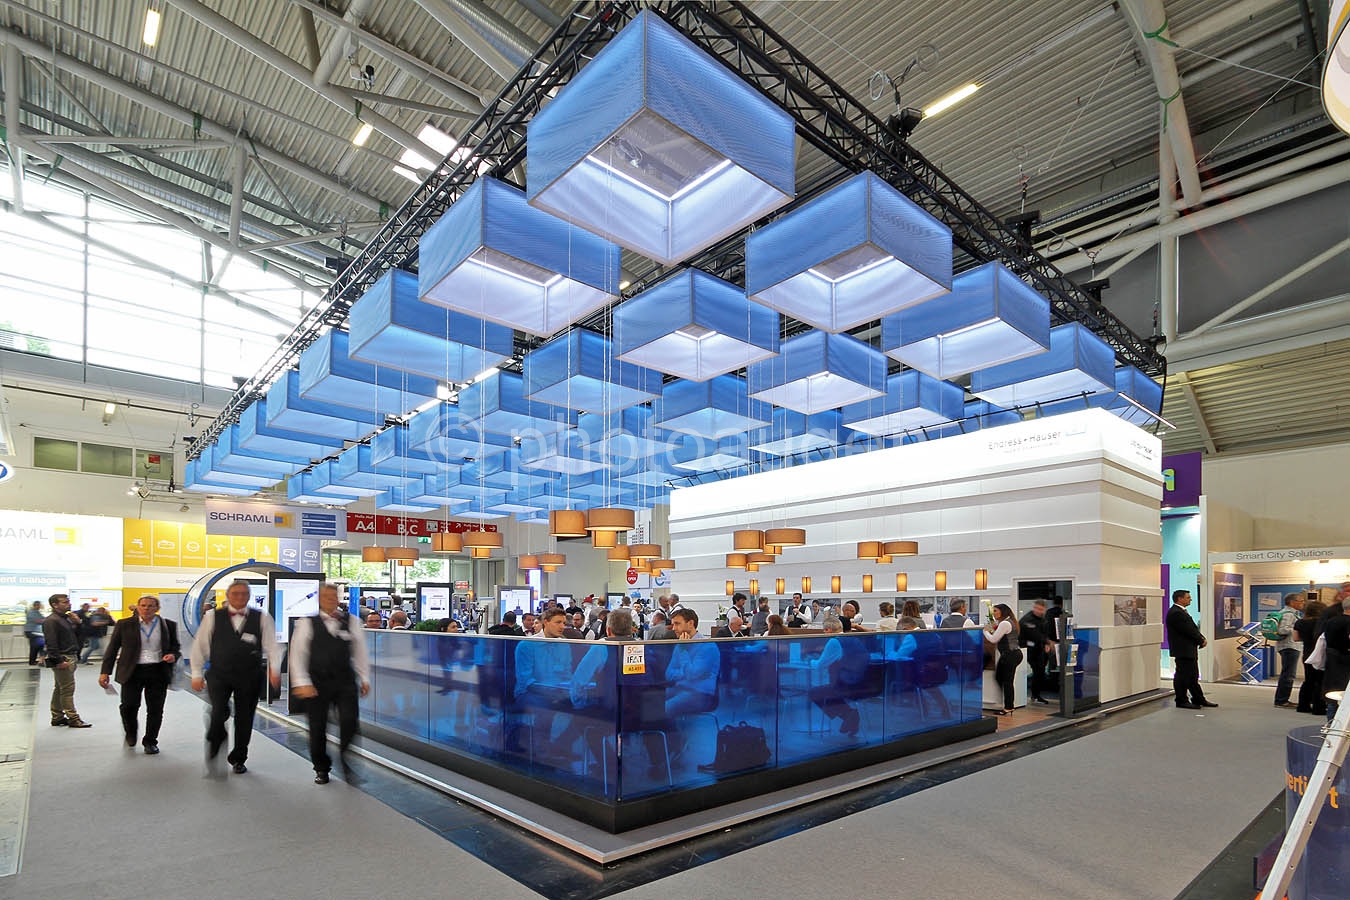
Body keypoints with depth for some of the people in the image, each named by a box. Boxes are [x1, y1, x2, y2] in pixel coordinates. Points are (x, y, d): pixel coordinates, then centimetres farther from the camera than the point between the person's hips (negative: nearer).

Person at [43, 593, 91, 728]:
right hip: (62, 659, -10)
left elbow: (75, 637, 23)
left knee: (60, 689, 15)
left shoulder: (66, 619, 17)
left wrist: (78, 623, 7)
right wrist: (59, 661, -22)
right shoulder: (51, 621, -13)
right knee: (67, 689, -6)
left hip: (70, 658, 10)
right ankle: (73, 719, -3)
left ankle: (57, 717, 23)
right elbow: (51, 643, -19)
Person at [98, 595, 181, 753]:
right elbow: (112, 649, 6)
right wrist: (105, 672, 0)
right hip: (133, 671, -1)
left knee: (155, 709, 3)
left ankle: (150, 742, 19)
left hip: (158, 672, 1)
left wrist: (174, 655, -8)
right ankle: (130, 734, 28)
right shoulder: (124, 625, 3)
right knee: (129, 705, -3)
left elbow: (176, 646, 14)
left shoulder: (169, 625, 6)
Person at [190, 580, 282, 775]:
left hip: (249, 677, 1)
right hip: (219, 675, -1)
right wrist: (197, 674, 3)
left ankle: (238, 759, 26)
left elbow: (271, 646, -2)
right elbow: (200, 646, 7)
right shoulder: (212, 618, 4)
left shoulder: (262, 618, 2)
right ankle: (213, 750, 9)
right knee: (219, 712, -18)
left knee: (244, 718, 7)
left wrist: (274, 670, -13)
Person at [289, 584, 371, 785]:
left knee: (349, 720, -11)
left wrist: (364, 678, 10)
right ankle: (321, 769, 28)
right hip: (317, 683, -1)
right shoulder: (307, 624, -1)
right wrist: (302, 683, -10)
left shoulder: (351, 622, 5)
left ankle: (346, 761, 12)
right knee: (317, 727, 7)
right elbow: (297, 654, -3)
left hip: (345, 681, 1)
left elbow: (360, 651, 10)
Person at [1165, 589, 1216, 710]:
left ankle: (1198, 699, 26)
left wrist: (1202, 638, 0)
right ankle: (1181, 701, 4)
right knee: (1182, 676, -3)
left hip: (1189, 650, 11)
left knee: (1193, 676, 17)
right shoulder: (1175, 613, -20)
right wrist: (1201, 640, -8)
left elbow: (1193, 628, 16)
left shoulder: (1181, 612, 16)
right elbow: (1189, 630, -20)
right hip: (1183, 650, -11)